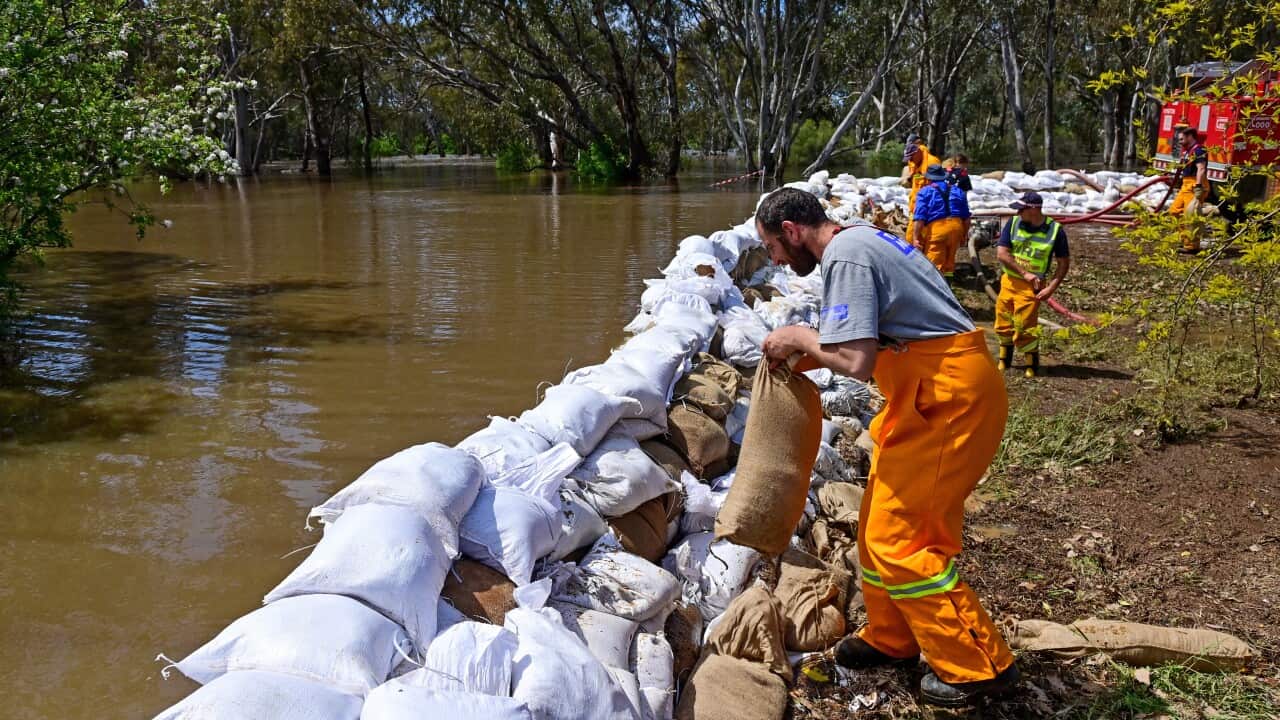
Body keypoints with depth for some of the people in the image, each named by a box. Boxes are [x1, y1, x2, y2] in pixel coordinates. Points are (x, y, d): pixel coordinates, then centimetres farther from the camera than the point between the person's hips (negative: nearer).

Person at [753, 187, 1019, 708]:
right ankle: (892, 639, 32)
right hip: (935, 391, 10)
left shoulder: (844, 256, -18)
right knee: (881, 522, 16)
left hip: (948, 399, -10)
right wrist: (805, 358, 9)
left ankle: (978, 666, 8)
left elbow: (857, 362, -26)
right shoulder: (860, 240, 14)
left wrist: (800, 338, -9)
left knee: (896, 536, -5)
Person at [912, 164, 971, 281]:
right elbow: (966, 217, 21)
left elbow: (920, 218, -7)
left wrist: (916, 238, -7)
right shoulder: (957, 191, 21)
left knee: (935, 265, -5)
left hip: (936, 228, -5)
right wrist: (964, 235, 30)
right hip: (956, 227, 5)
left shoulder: (925, 192, 4)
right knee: (949, 263, 19)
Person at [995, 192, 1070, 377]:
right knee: (1004, 324, 12)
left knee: (1025, 327, -7)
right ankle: (1004, 360, 33)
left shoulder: (1055, 230, -8)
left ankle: (1032, 365, 12)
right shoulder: (1013, 223, -3)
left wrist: (1051, 288, -12)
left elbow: (1064, 263, -2)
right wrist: (1025, 273, -13)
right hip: (1009, 282, 3)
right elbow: (1001, 254, -7)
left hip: (1031, 286, -3)